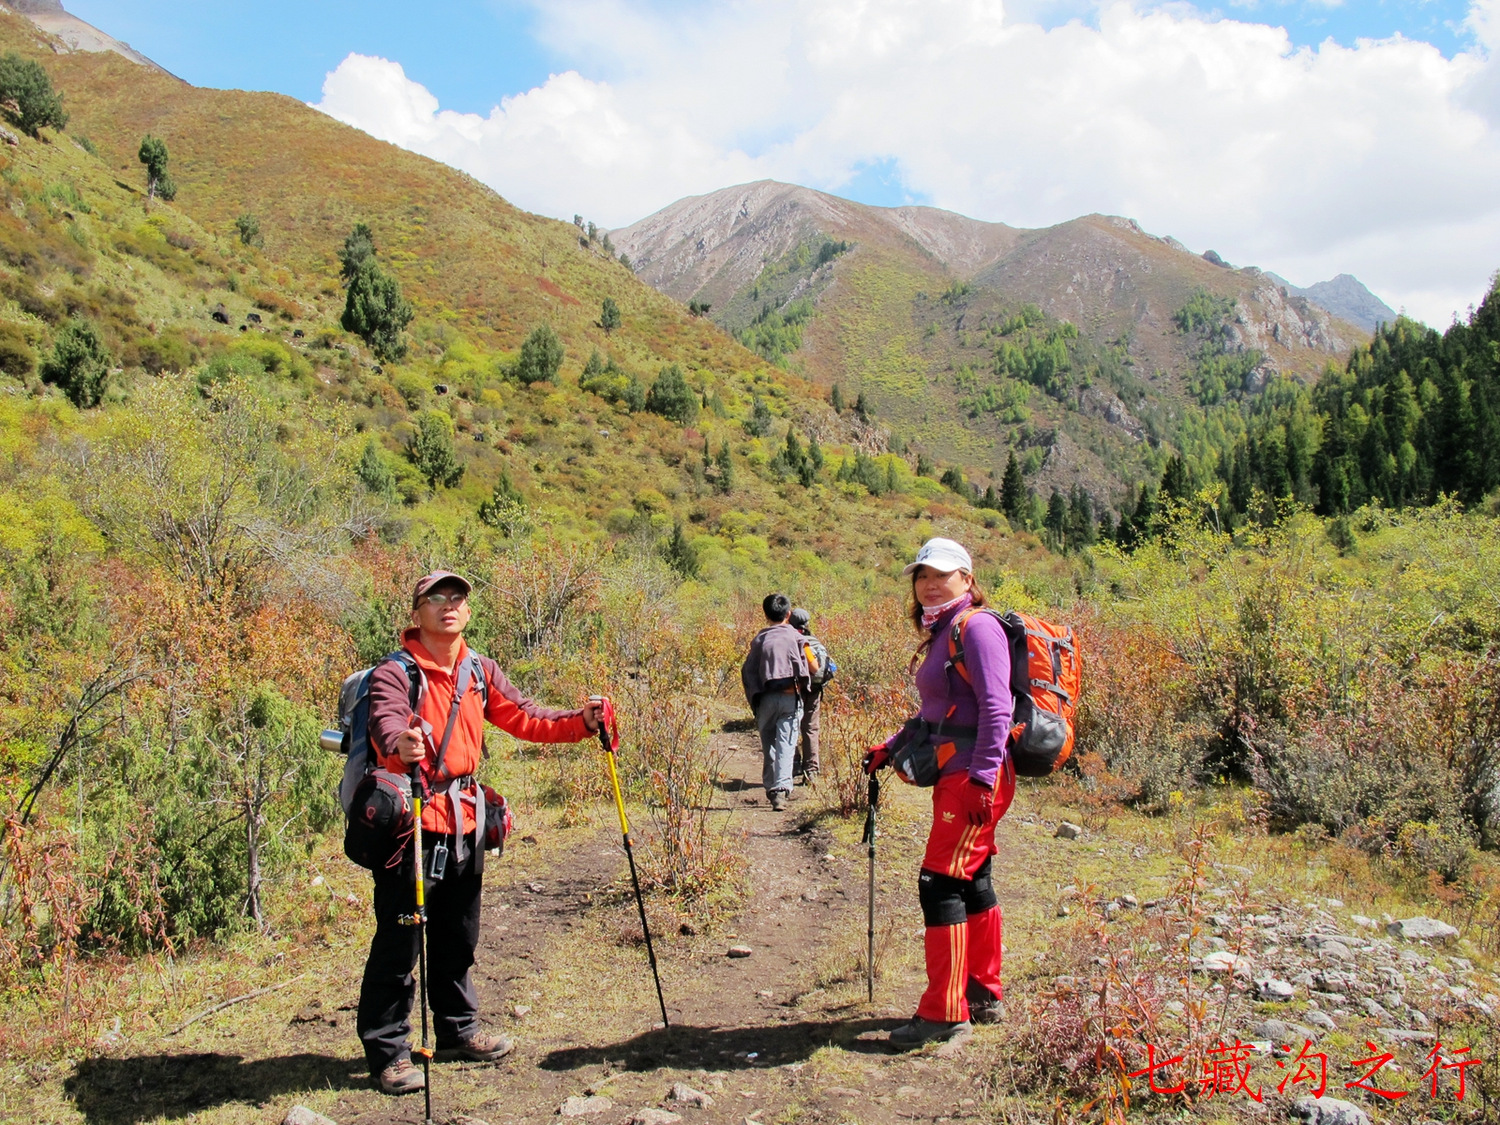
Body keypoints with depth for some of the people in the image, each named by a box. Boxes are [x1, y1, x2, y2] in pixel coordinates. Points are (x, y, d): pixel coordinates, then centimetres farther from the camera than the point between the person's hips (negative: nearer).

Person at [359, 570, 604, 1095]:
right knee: (399, 941, 0)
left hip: (464, 822, 6)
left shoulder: (480, 671, 8)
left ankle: (458, 1028, 35)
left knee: (459, 937, 19)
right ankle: (386, 1049, 14)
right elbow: (386, 723, -28)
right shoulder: (396, 671, -11)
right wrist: (400, 744, -51)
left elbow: (522, 717, 7)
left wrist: (579, 722, -7)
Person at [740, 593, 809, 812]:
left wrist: (755, 700, 6)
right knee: (786, 745, -5)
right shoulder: (794, 636, 2)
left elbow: (748, 670, 2)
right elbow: (803, 671, 1)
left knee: (768, 745, 13)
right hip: (790, 697, -2)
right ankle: (782, 788, -19)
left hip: (766, 698, 2)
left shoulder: (760, 638, 7)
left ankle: (771, 789, 18)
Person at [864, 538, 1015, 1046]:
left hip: (975, 775, -10)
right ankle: (984, 994, 27)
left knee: (941, 882, -9)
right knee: (972, 881, 15)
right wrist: (890, 748, 16)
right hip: (955, 775, 10)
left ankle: (944, 1010, -2)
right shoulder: (940, 633, 18)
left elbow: (996, 707, -20)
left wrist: (981, 777, -25)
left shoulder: (977, 626, -11)